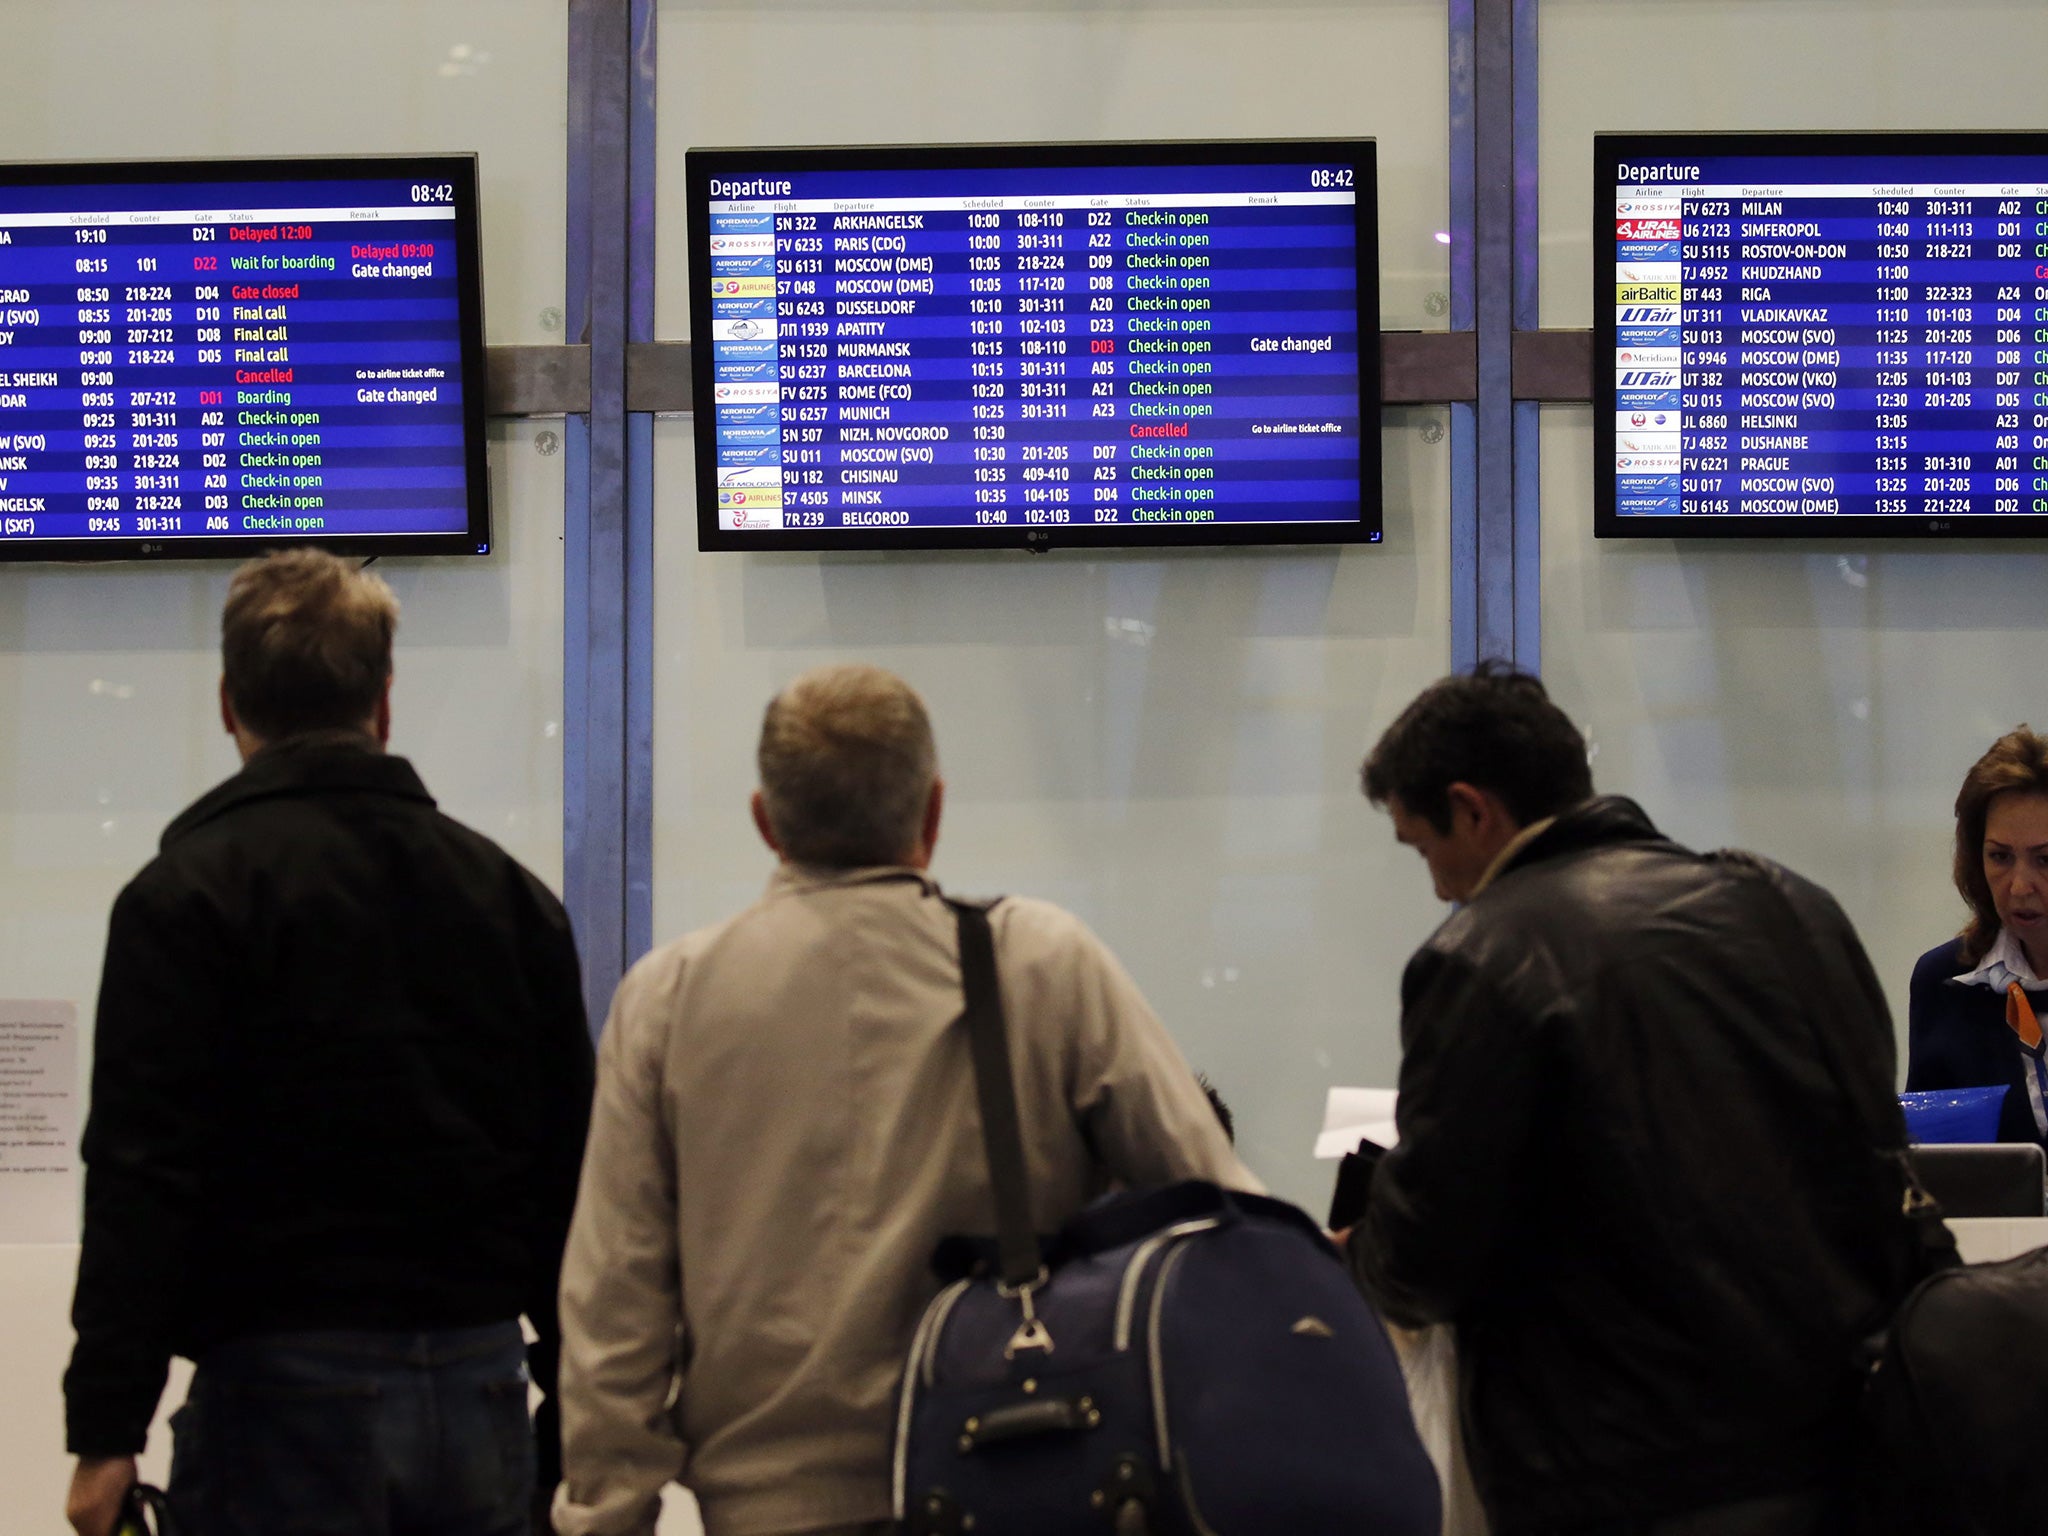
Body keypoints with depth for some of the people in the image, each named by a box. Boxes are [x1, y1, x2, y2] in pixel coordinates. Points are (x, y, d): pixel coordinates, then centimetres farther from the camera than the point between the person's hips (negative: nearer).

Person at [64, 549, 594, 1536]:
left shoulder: (187, 893, -6)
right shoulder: (510, 891, 10)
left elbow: (142, 1178, -12)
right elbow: (573, 1170, 12)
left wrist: (106, 1429, -9)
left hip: (287, 1390, -5)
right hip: (482, 1392, 5)